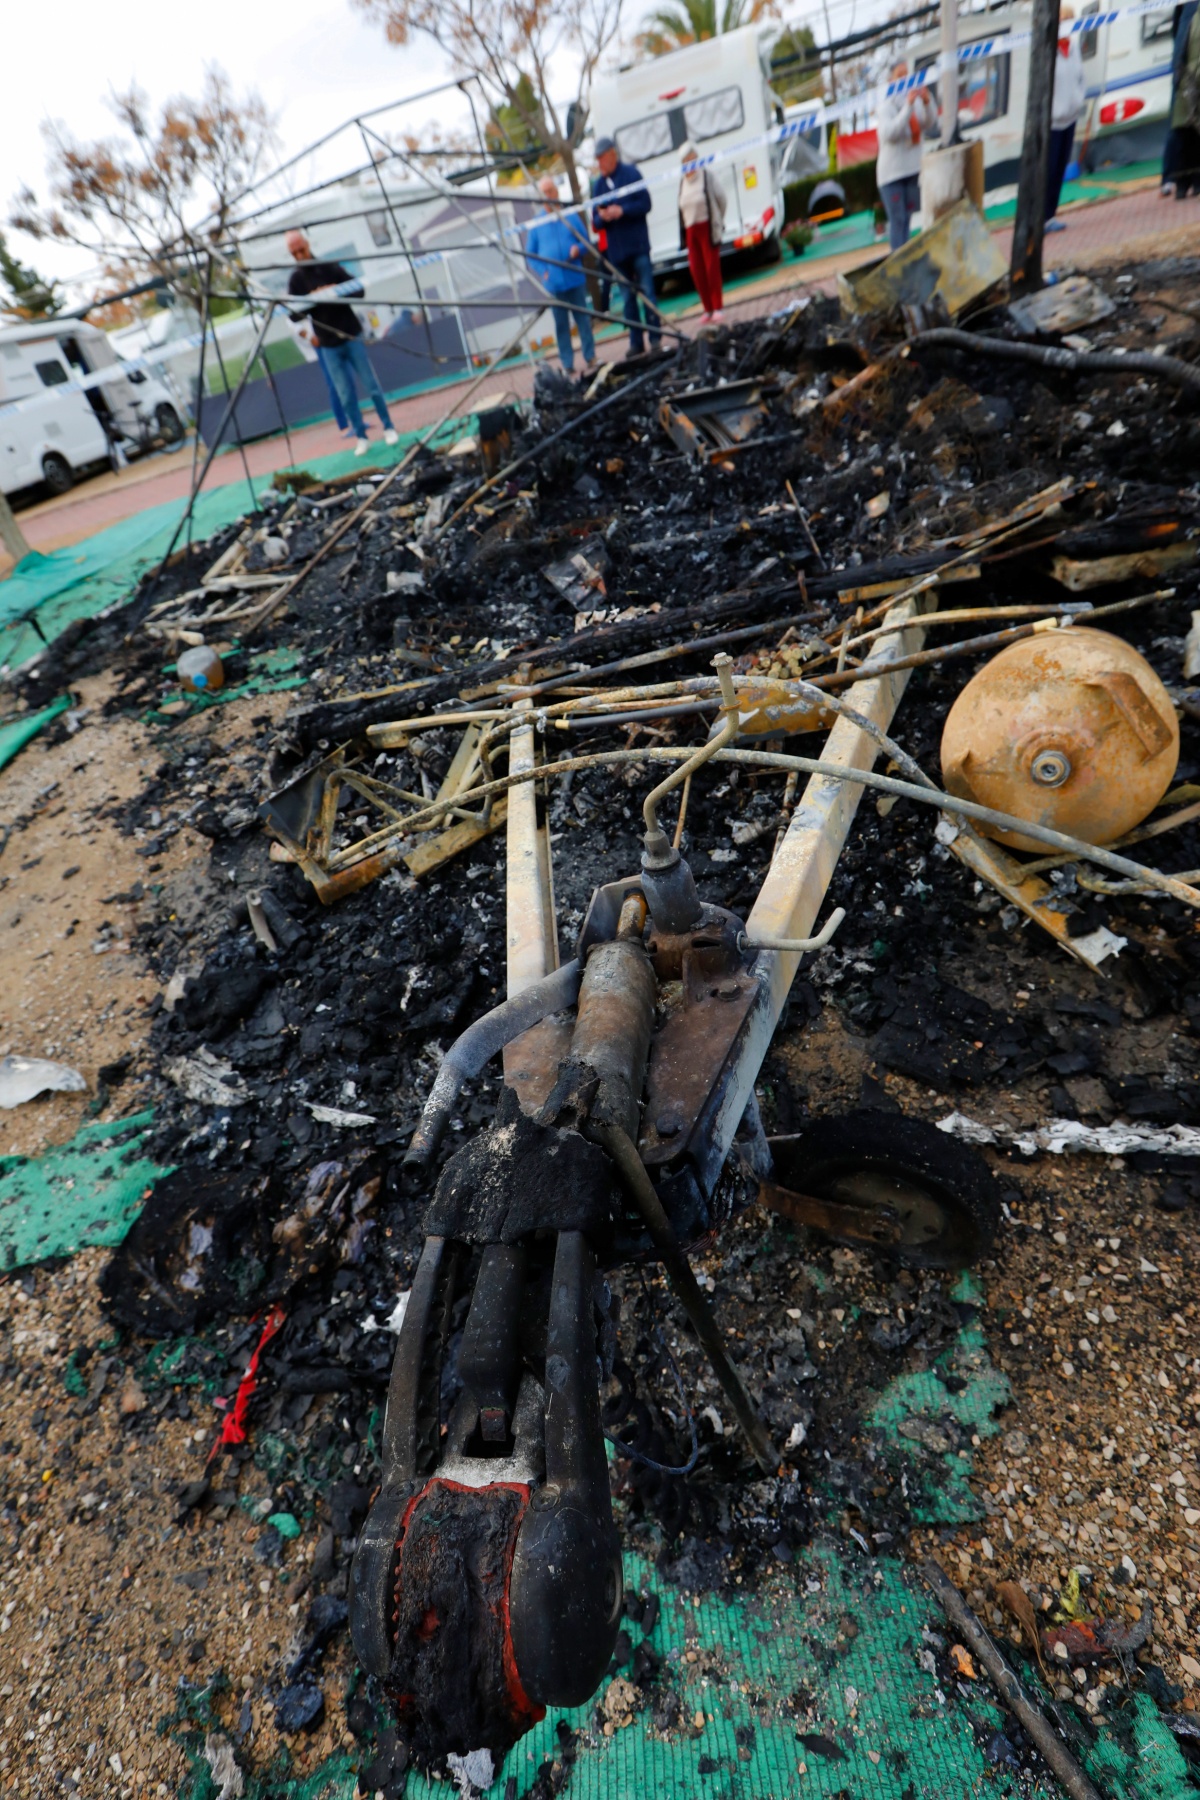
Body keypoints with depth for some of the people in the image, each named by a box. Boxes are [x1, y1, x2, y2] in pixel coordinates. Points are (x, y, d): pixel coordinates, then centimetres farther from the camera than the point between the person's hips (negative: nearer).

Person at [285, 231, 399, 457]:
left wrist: (337, 292, -16)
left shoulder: (330, 267, 2)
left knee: (371, 385, 2)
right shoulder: (295, 280, 4)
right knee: (346, 395, 0)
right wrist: (311, 299, -16)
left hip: (351, 335, -1)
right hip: (328, 344, 1)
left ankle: (388, 427, 14)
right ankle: (360, 436, 9)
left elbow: (359, 290, 2)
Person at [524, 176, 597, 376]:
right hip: (553, 283, 0)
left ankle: (590, 357, 11)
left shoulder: (571, 216, 8)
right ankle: (567, 364, 7)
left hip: (576, 279, 0)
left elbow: (586, 242, 11)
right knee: (561, 324, 3)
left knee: (583, 318, 2)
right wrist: (542, 271, -8)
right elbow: (530, 254, 7)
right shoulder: (536, 224, 5)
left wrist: (578, 249, -11)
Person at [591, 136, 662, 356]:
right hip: (616, 250, 4)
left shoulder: (631, 173, -1)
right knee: (628, 298, 5)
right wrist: (602, 217, -12)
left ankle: (655, 337, -1)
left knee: (647, 292, -6)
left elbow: (645, 203, -7)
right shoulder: (597, 185, 10)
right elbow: (596, 223, 10)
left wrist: (622, 210, -17)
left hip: (638, 245, -4)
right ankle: (636, 342, 9)